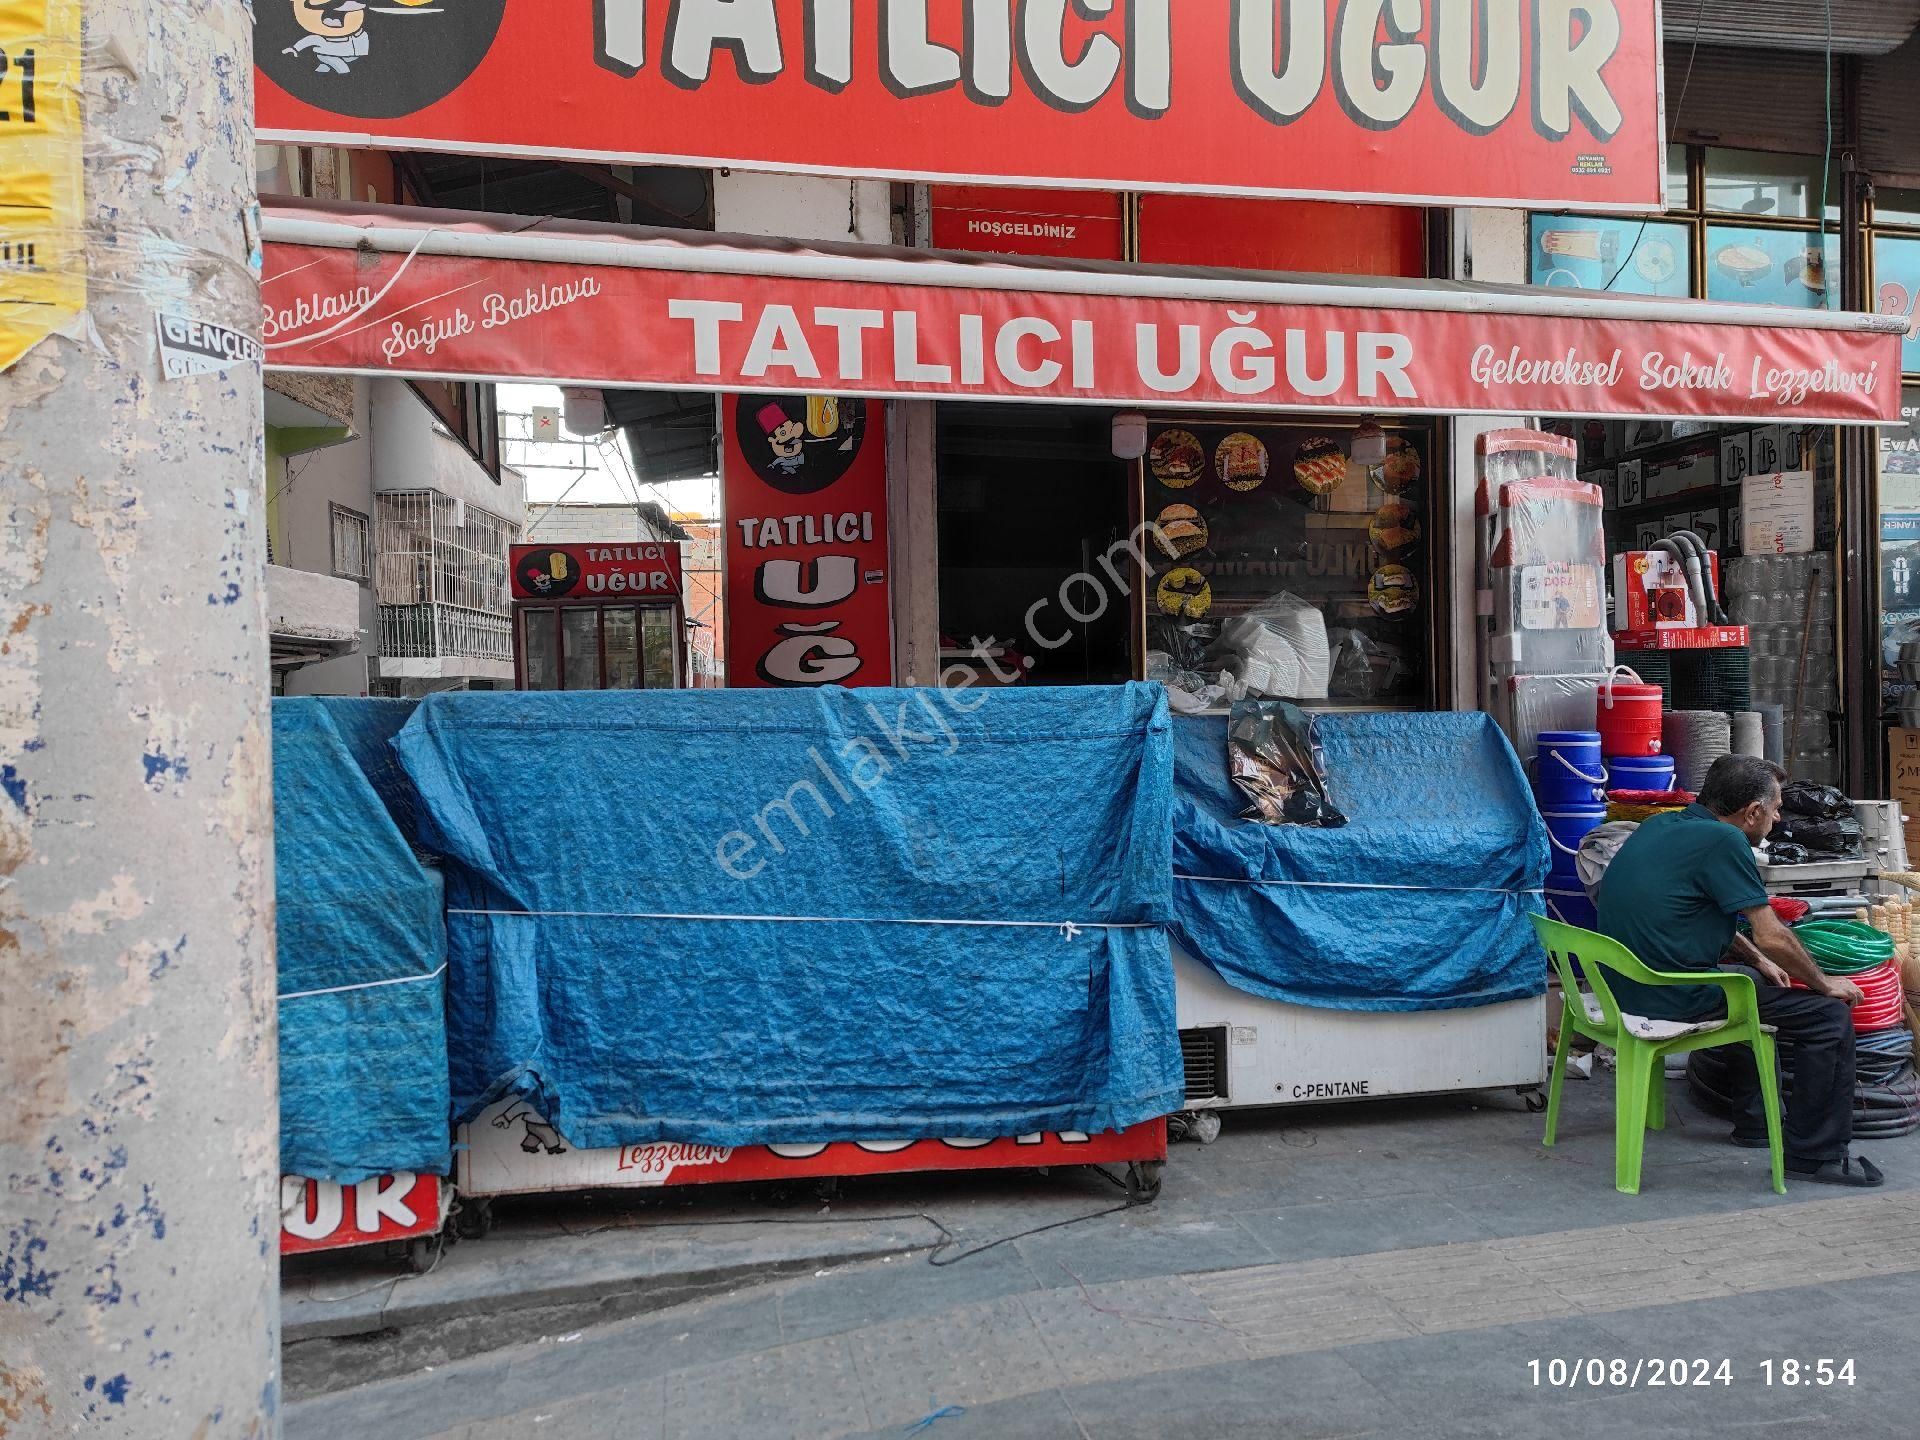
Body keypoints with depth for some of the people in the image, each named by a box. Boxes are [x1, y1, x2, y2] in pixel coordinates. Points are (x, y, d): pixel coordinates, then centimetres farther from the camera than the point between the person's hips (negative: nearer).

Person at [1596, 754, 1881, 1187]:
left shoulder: (1662, 825, 11)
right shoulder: (1722, 840, -16)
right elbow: (1773, 938, -13)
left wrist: (1757, 960, 22)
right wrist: (1824, 983, 3)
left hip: (1626, 986, 9)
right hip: (1672, 998, -9)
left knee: (1756, 984, 34)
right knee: (1830, 1015, 0)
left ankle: (1754, 1122, 40)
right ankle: (1816, 1155, 8)